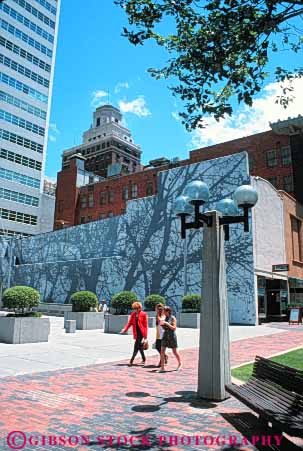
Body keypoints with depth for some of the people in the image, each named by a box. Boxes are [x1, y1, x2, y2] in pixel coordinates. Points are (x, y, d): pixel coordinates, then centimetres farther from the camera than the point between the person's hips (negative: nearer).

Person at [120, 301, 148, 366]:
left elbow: (145, 325, -5)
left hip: (141, 332, -5)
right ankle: (143, 359, 30)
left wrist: (145, 336, -8)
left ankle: (131, 361, -7)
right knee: (139, 347, 13)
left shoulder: (143, 314, -6)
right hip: (136, 333, 5)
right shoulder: (133, 314, 9)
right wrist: (124, 329, -14)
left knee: (136, 347, -8)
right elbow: (130, 323, 5)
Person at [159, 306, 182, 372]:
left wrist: (166, 323, -23)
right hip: (165, 336, 6)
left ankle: (180, 363, 34)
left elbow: (174, 328, -17)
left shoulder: (173, 318, -11)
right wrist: (162, 324, -4)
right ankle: (162, 368, -1)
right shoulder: (166, 318, 8)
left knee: (175, 352, 9)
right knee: (162, 351, -5)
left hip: (172, 336, -6)